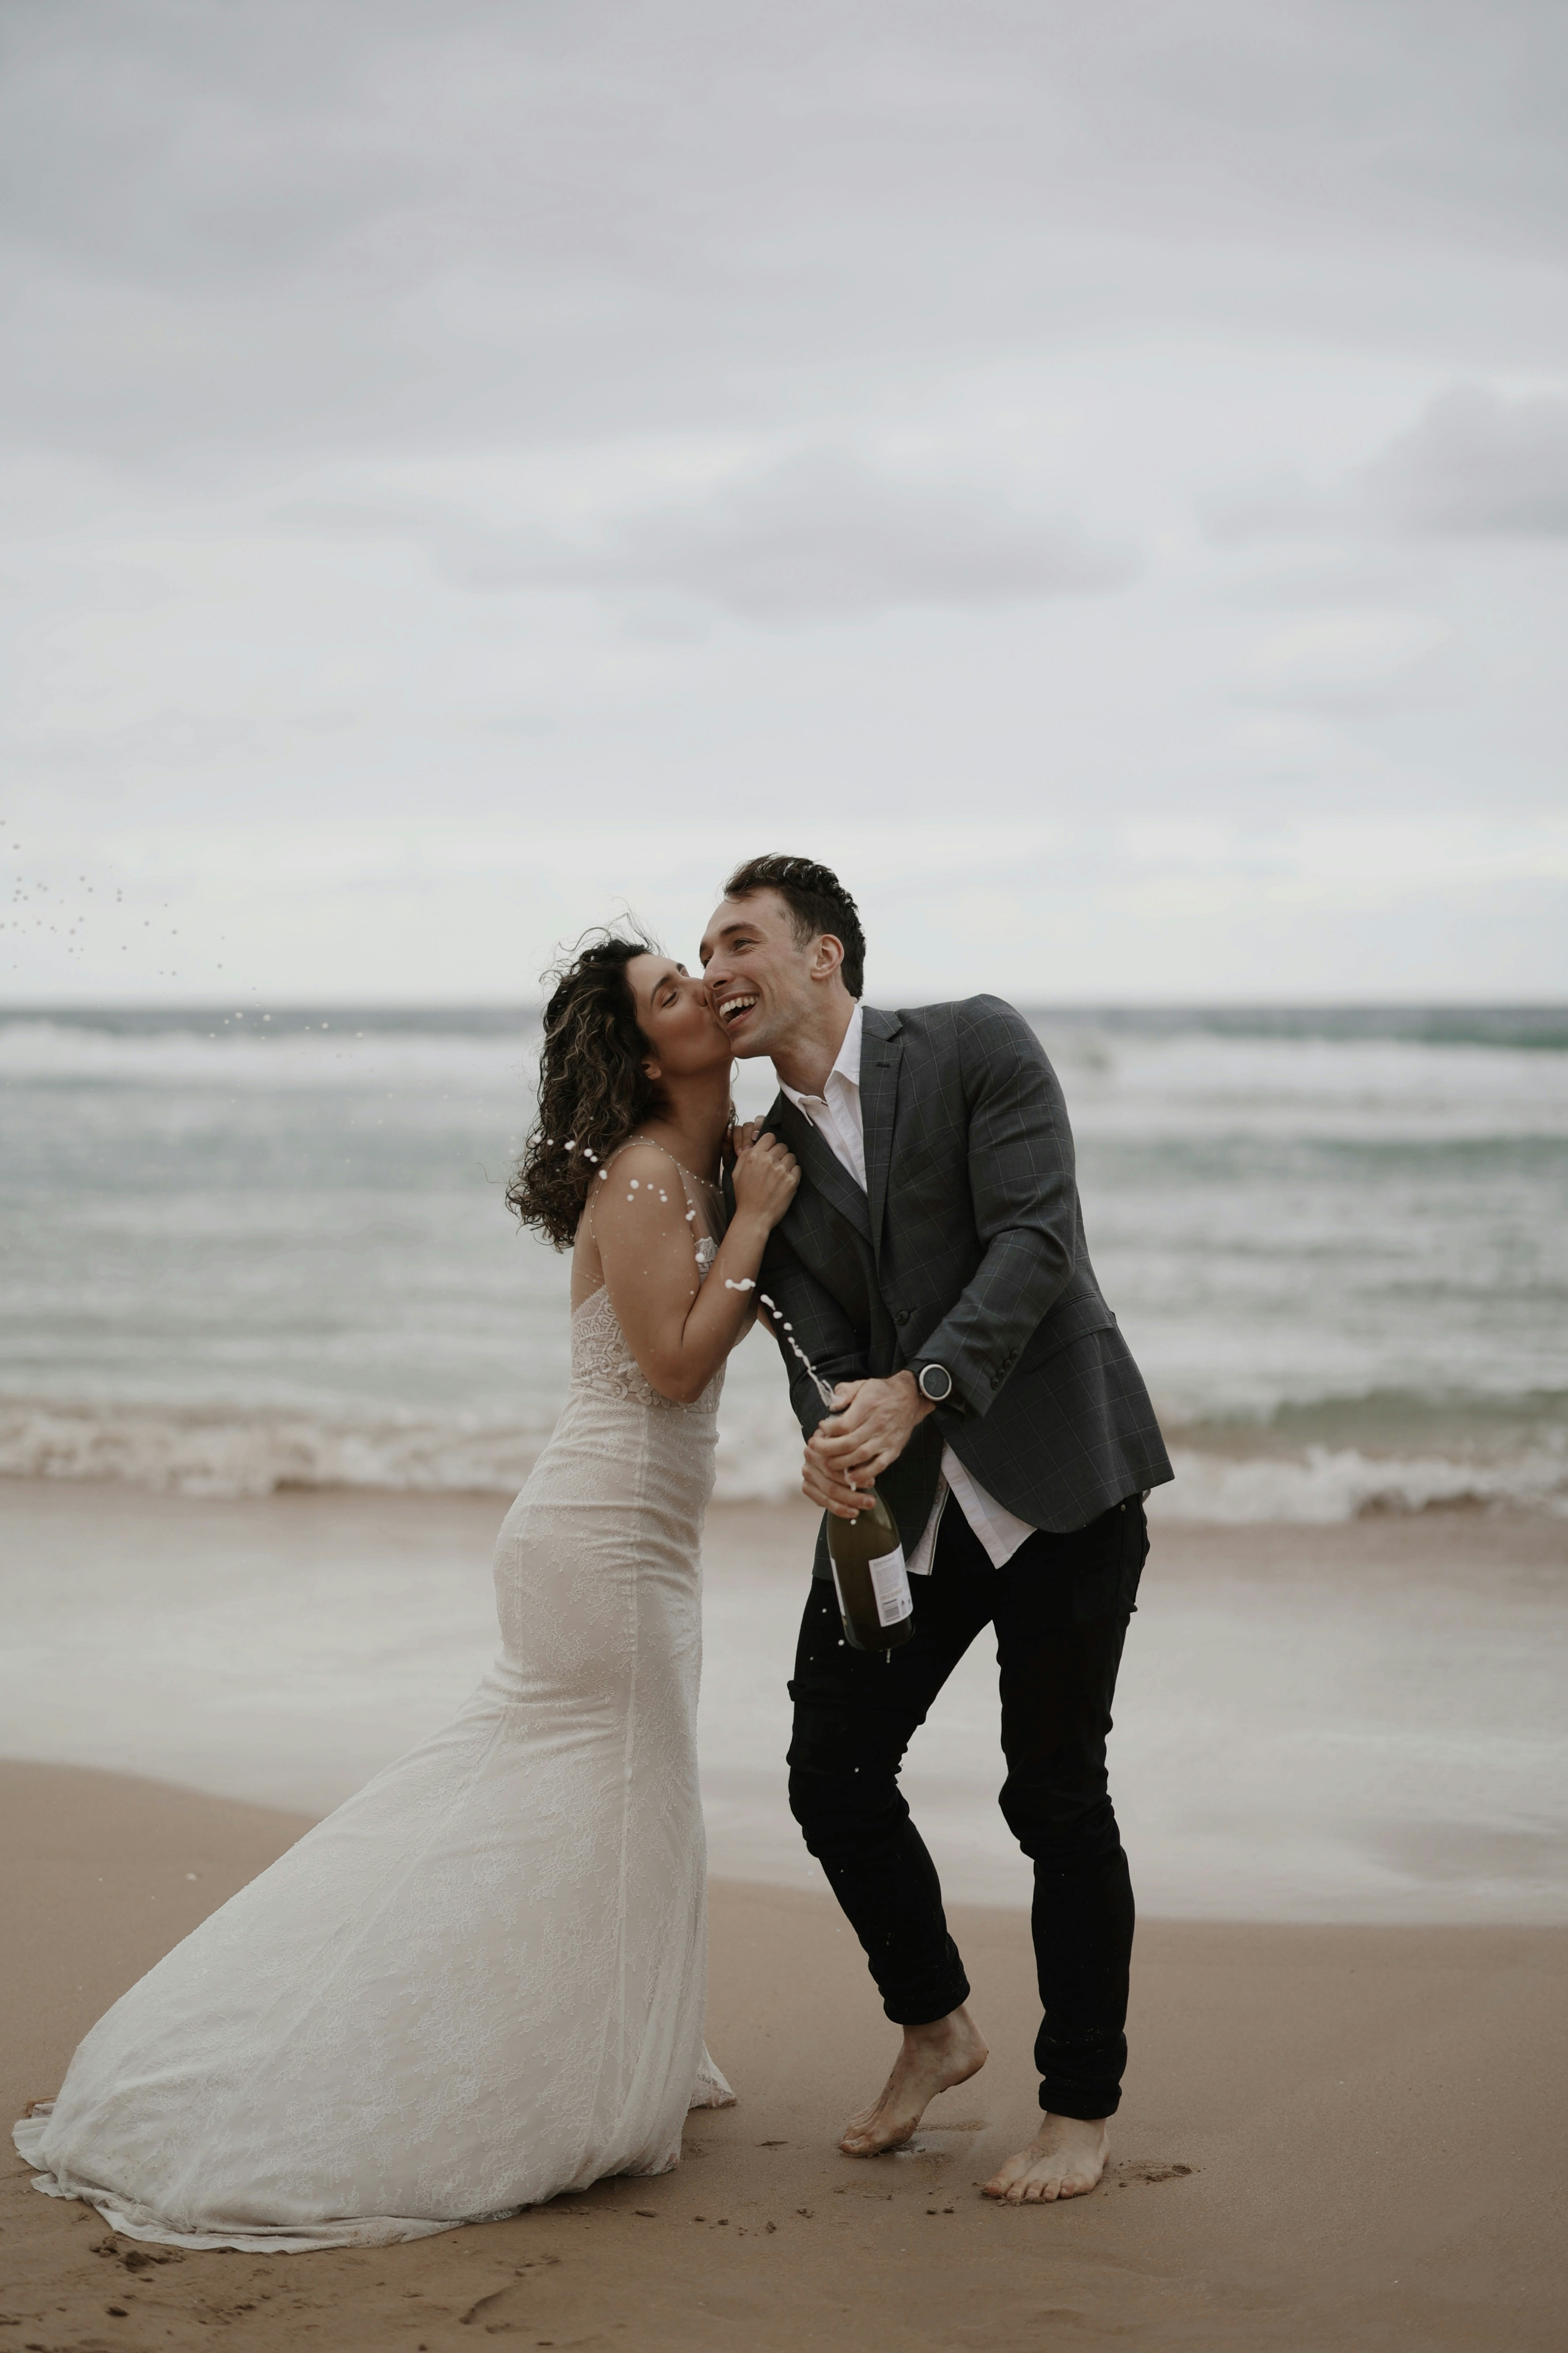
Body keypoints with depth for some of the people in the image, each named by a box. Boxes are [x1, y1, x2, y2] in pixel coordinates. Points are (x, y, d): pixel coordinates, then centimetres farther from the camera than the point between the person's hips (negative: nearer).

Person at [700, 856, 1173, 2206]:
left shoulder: (978, 1046, -6)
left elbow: (1034, 1240, -17)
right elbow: (816, 1345, -2)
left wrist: (916, 1390, -28)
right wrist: (832, 1441, -25)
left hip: (1056, 1481, -5)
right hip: (899, 1502, 5)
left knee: (1056, 1793, 0)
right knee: (834, 1775, 4)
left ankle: (1083, 2107, 16)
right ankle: (935, 2027, 29)